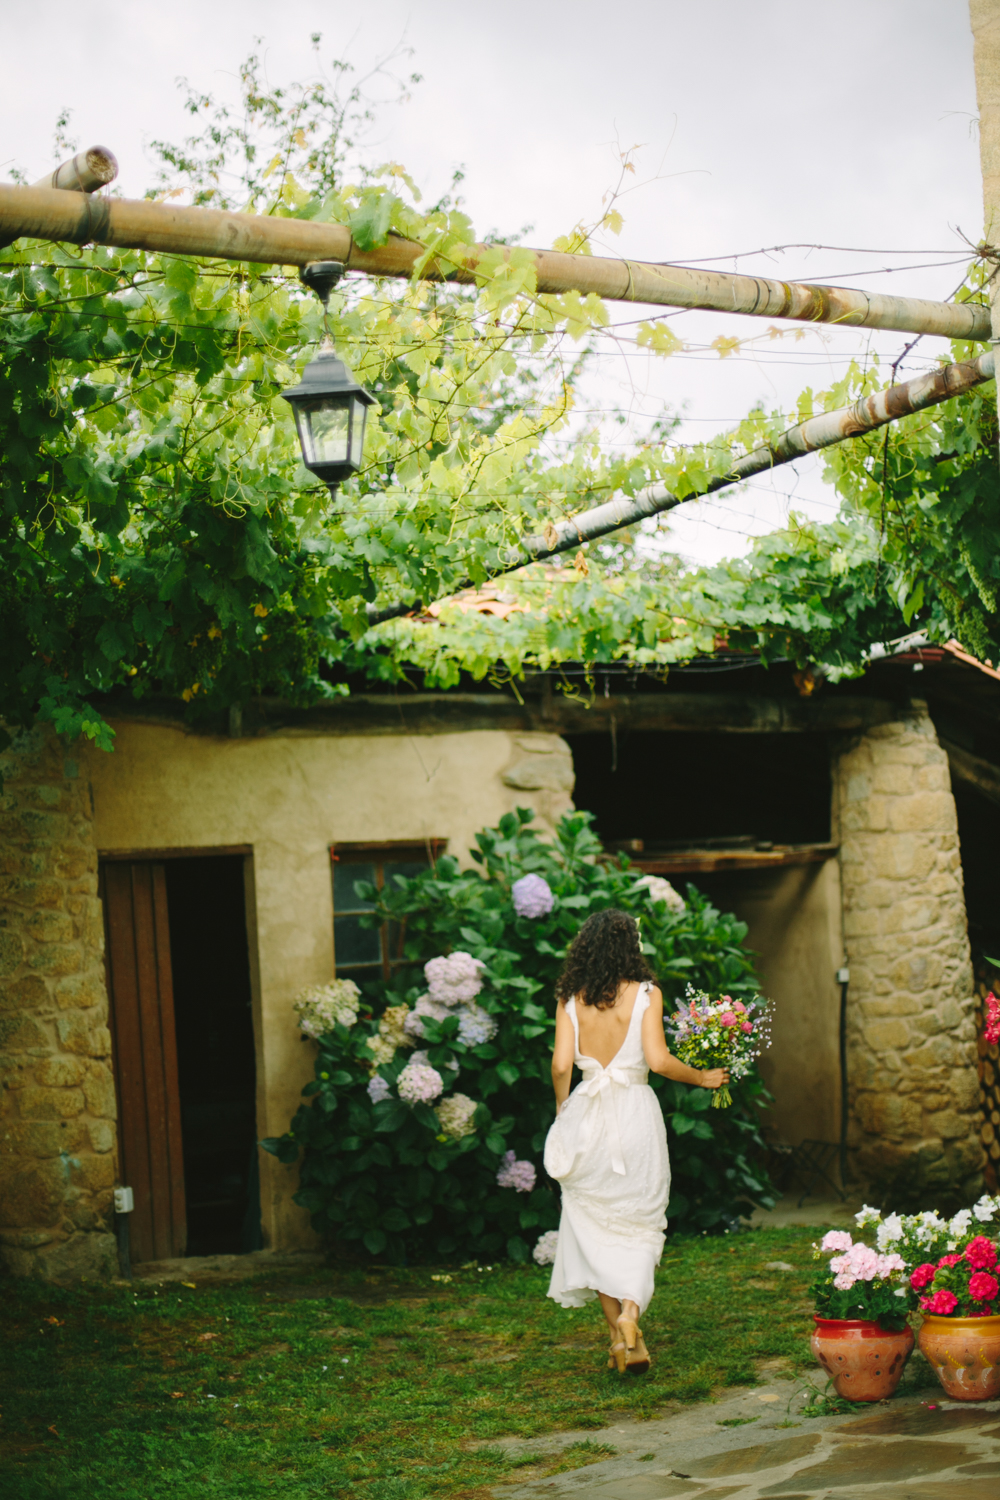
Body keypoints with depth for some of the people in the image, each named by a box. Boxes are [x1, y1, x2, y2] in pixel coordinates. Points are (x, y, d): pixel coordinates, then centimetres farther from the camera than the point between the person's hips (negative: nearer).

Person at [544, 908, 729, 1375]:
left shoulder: (570, 999, 0)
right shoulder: (645, 994, -6)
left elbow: (561, 1065, -5)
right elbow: (658, 1060, -13)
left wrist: (562, 1108, 13)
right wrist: (701, 1078, 2)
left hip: (587, 1115, 2)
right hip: (635, 1113, -2)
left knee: (595, 1225, 11)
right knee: (638, 1223, 9)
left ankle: (619, 1332, 10)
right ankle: (630, 1312, -12)